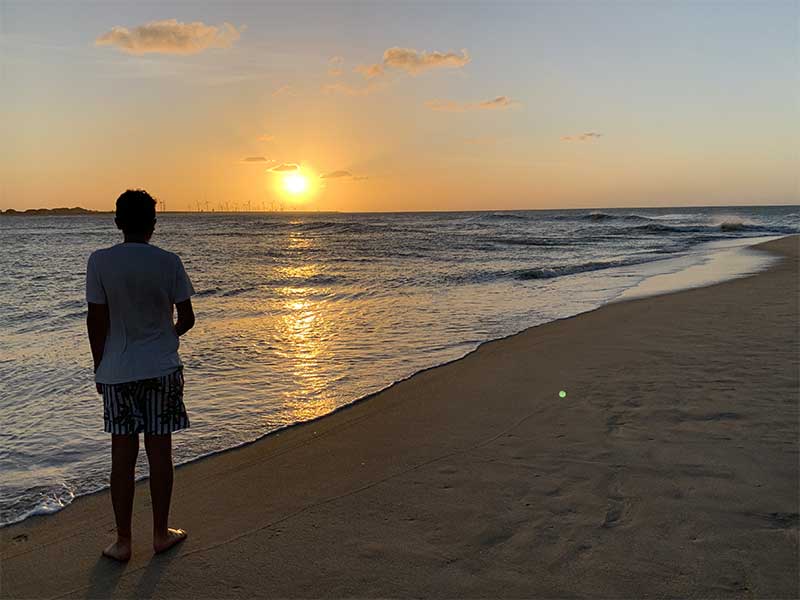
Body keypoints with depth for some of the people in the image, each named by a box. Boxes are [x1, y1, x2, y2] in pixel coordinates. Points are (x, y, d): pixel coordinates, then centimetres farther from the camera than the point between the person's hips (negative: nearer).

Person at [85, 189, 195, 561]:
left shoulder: (99, 262, -7)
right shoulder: (168, 262, -7)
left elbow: (96, 321, -4)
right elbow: (187, 318, -2)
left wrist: (99, 367, 8)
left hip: (117, 373, 1)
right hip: (161, 370, 0)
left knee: (122, 454, 8)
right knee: (159, 451, 9)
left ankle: (122, 542, 18)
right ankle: (161, 534, 22)